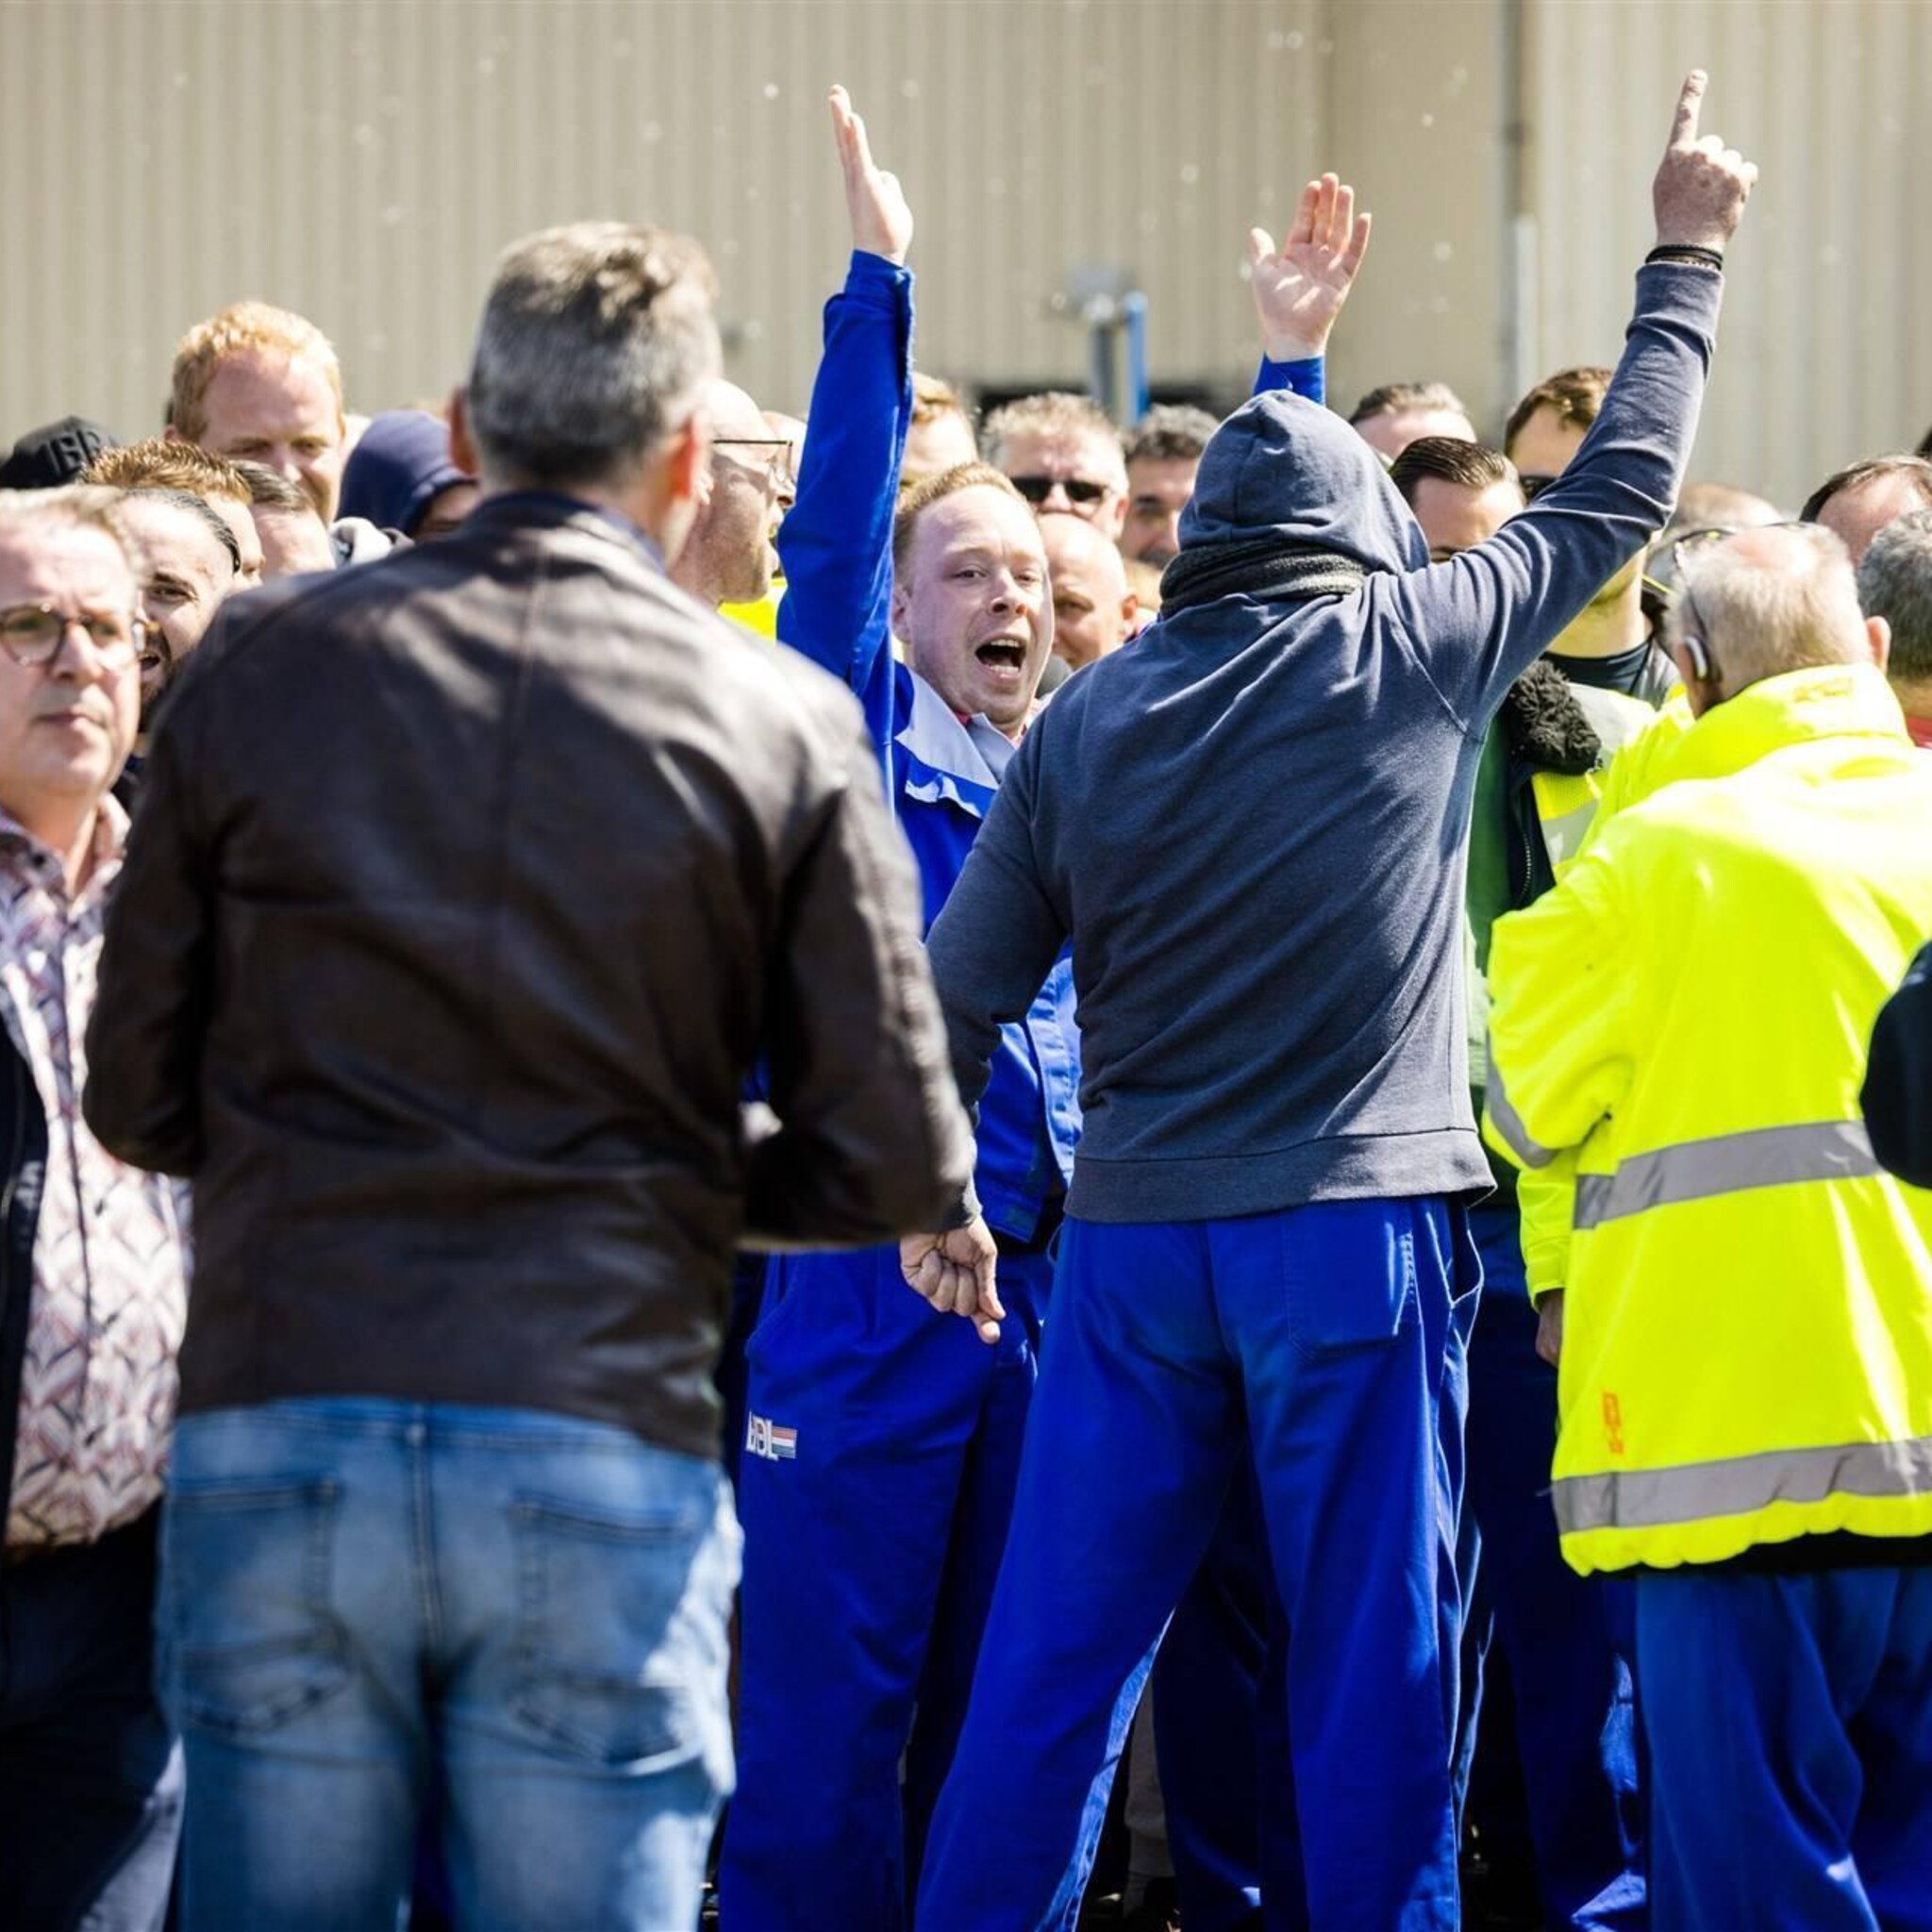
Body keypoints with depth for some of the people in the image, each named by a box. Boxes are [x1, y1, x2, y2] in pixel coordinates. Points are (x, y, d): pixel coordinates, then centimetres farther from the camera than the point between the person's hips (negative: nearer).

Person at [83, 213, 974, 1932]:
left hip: (273, 1449, 1)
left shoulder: (264, 662, 4)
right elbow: (895, 1165, 1)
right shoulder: (780, 724, 0)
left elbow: (136, 1096, 8)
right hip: (604, 1453, -1)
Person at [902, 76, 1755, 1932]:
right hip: (1356, 1224, -3)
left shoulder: (1090, 714, 5)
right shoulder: (1410, 648, -2)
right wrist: (1683, 261, 20)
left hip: (1132, 1231, 3)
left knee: (1054, 1655, 7)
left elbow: (961, 985, 4)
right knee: (1371, 1669, 2)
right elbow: (1615, 491, 8)